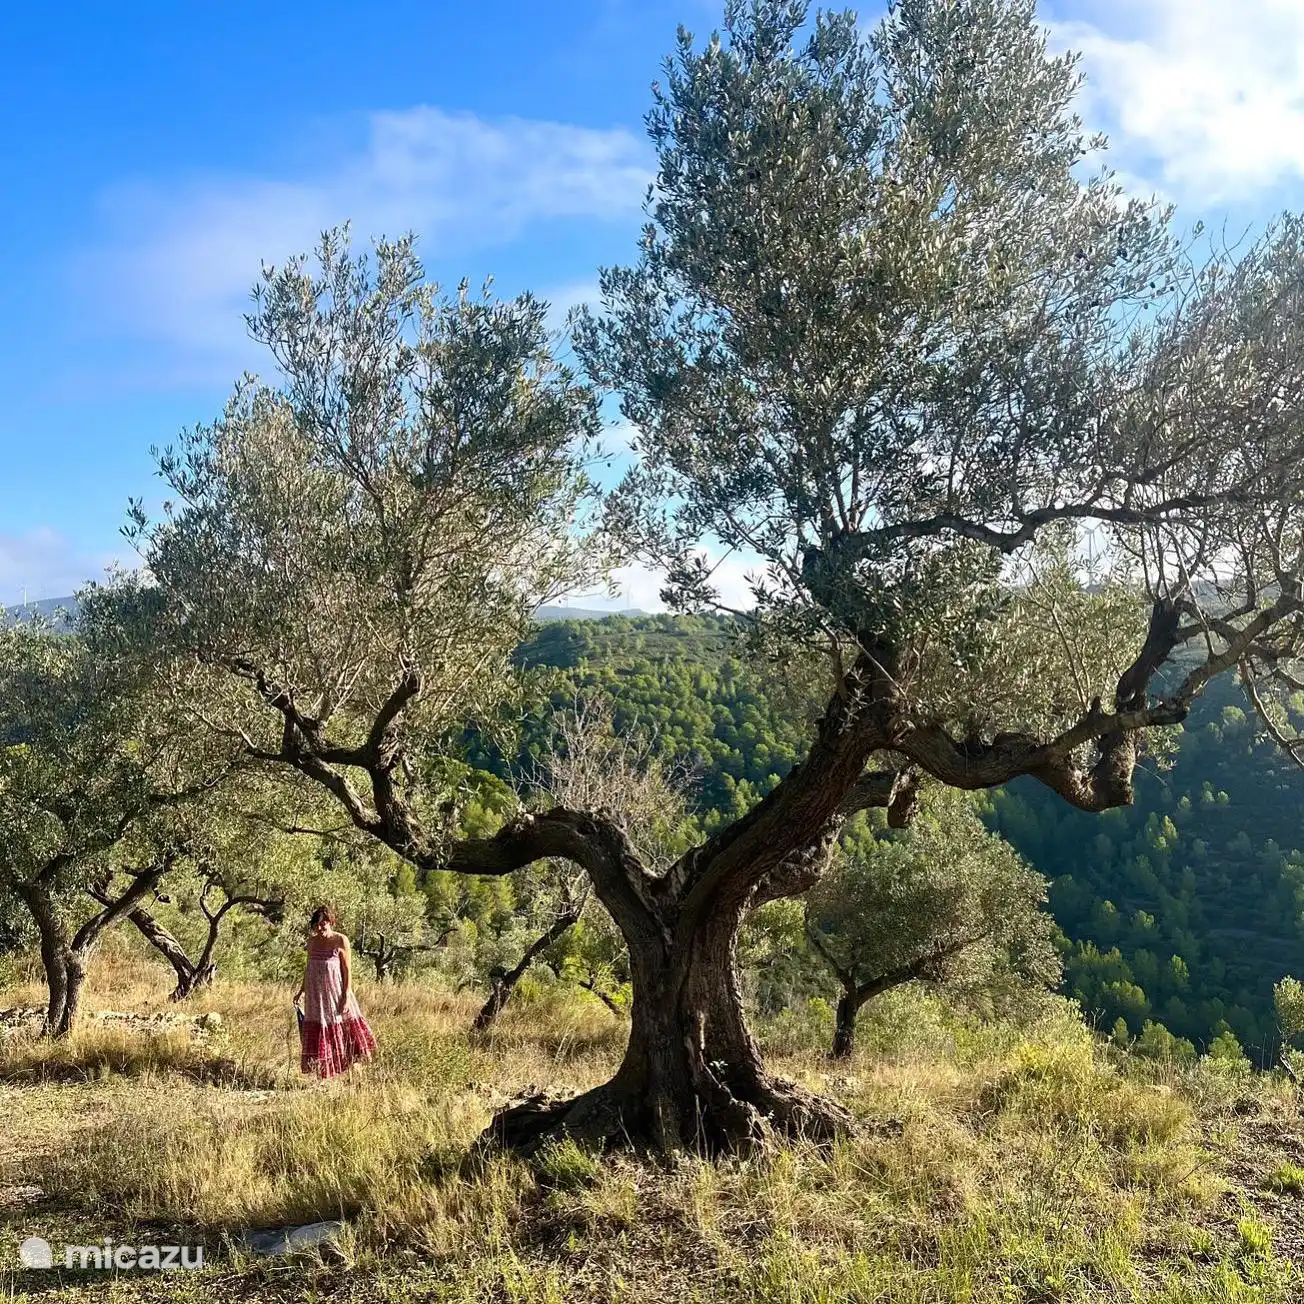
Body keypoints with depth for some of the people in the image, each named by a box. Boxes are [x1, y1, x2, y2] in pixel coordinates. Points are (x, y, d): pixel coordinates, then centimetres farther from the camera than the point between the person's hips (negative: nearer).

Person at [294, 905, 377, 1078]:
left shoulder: (341, 940, -7)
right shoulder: (312, 941, 6)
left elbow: (347, 970, -8)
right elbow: (308, 967, 17)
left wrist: (346, 996, -13)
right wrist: (301, 991, 15)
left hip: (335, 992, -4)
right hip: (315, 995, 4)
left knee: (343, 1031, -3)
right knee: (318, 1033, 6)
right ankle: (322, 1073, 12)